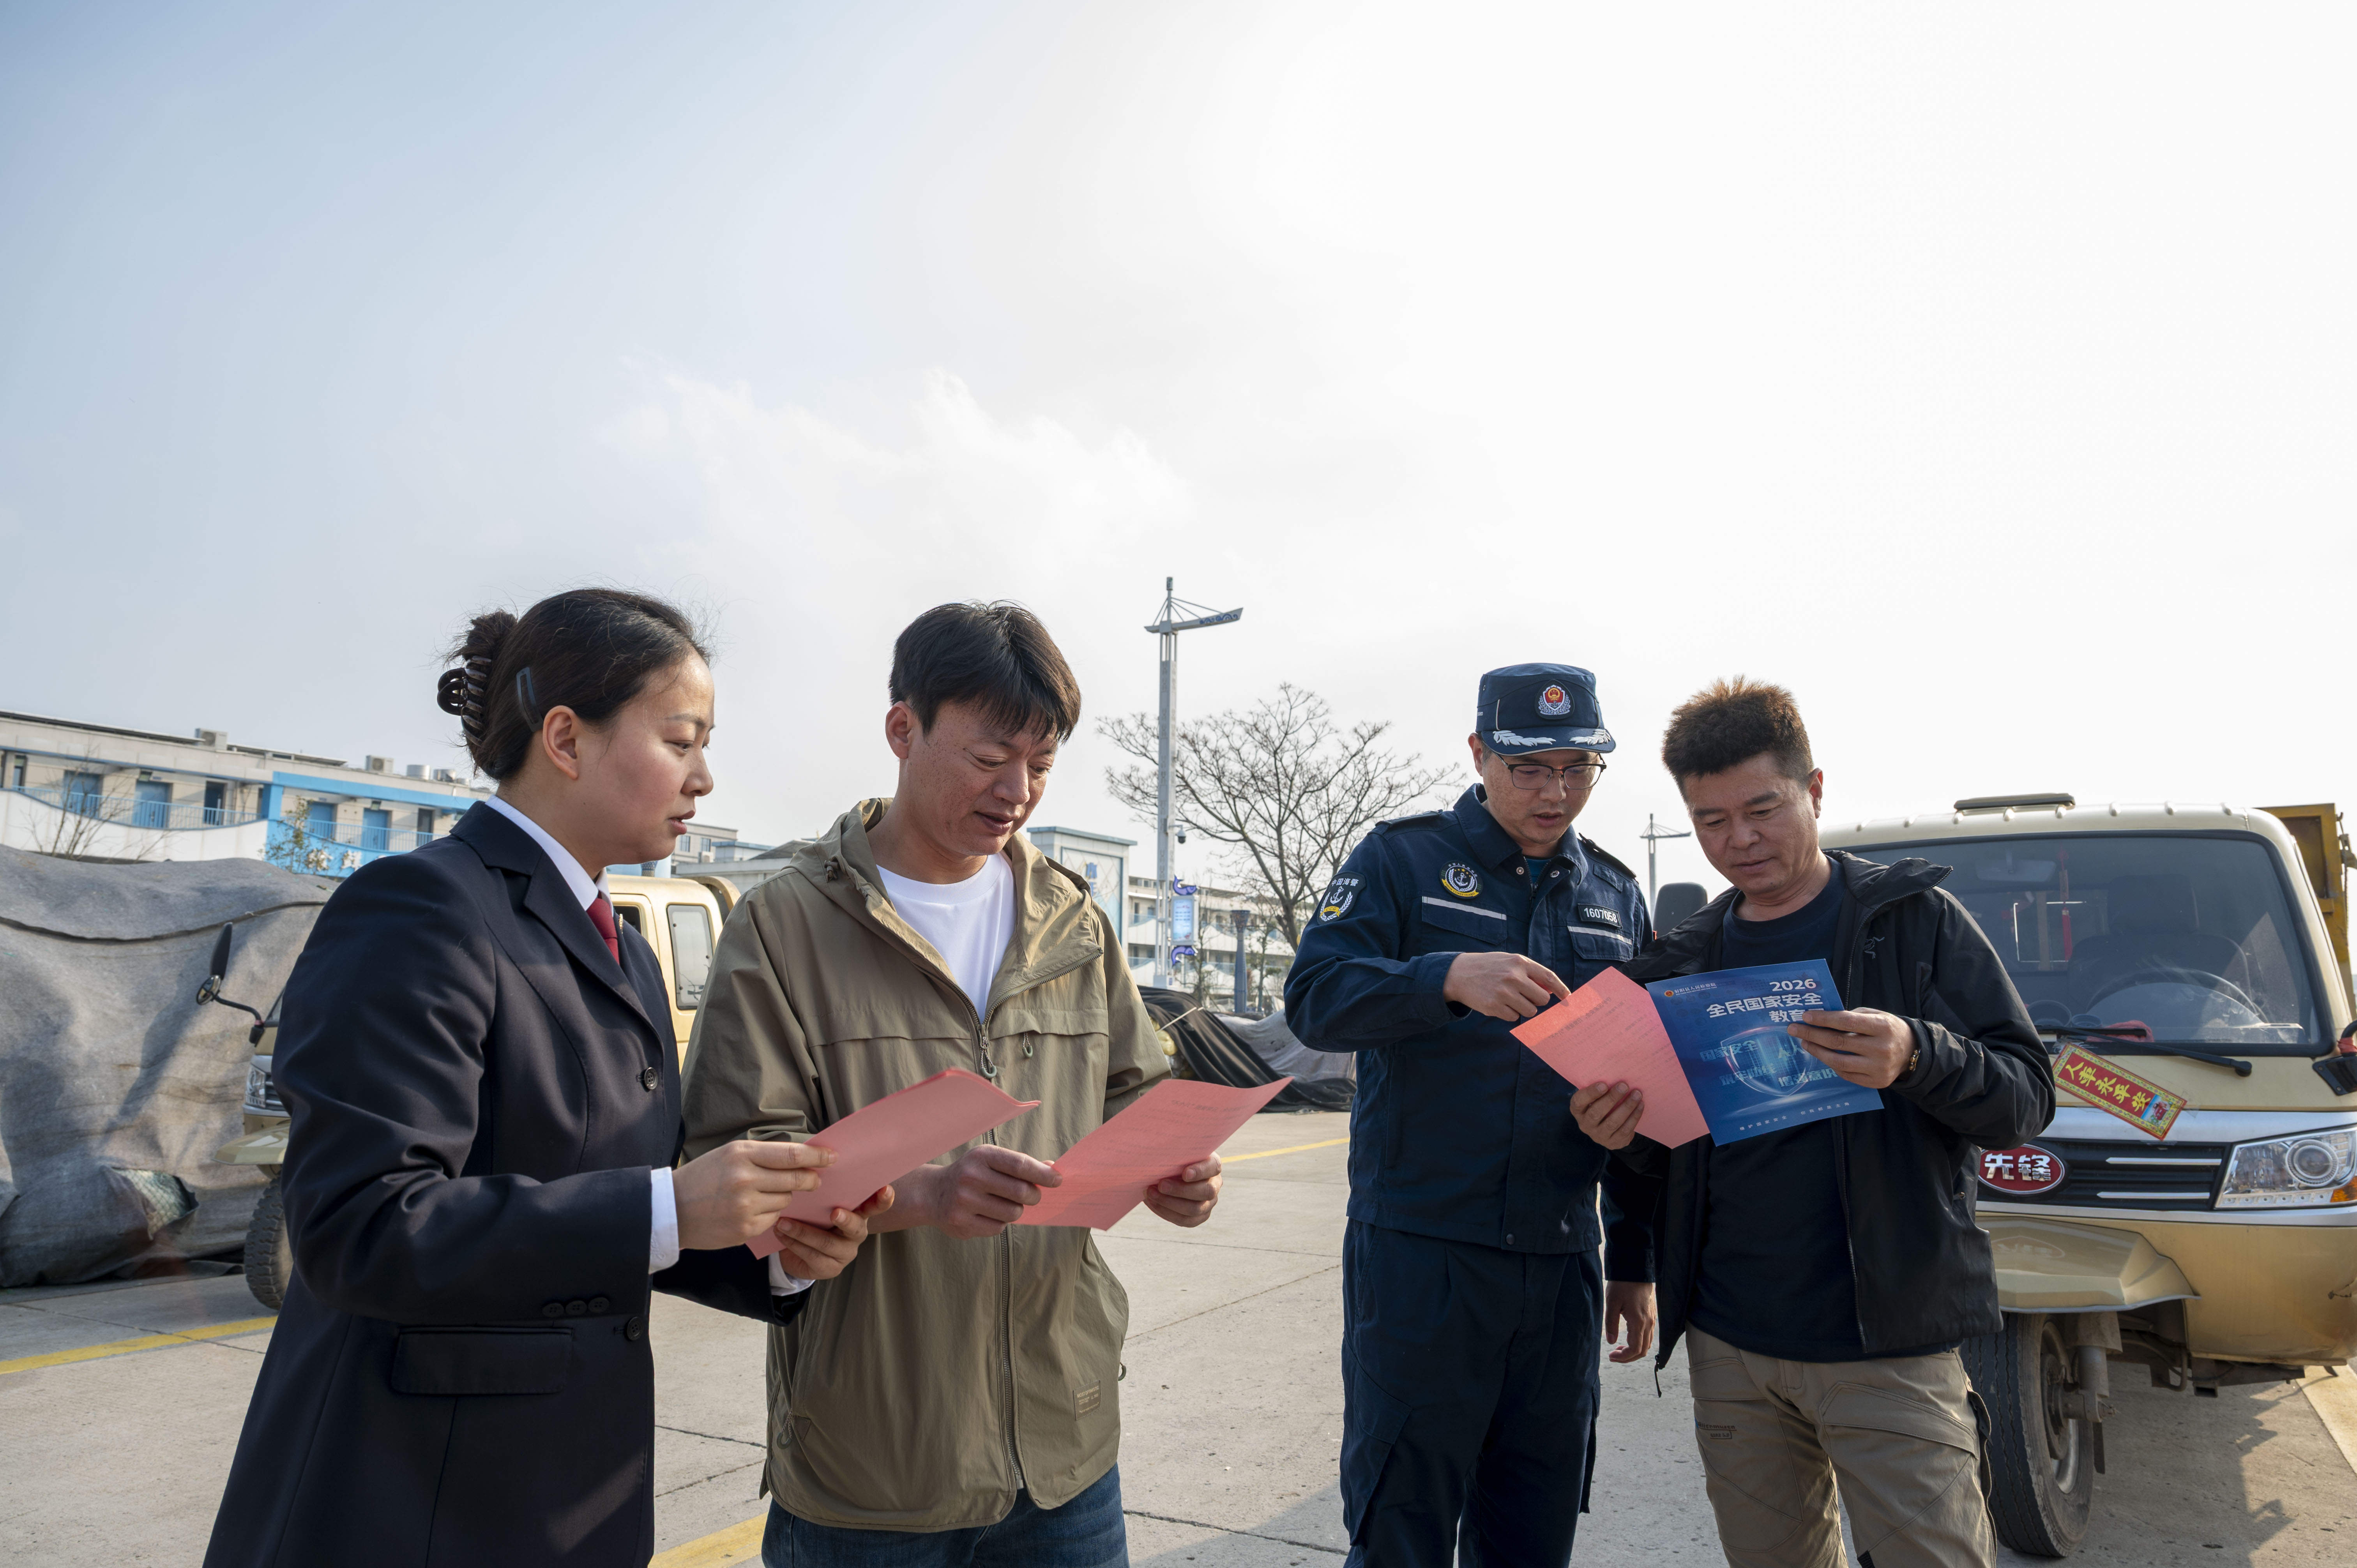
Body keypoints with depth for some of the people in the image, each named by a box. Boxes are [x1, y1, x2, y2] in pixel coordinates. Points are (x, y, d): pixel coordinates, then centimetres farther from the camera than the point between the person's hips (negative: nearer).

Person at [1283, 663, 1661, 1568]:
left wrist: (1636, 1260, 14)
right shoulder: (1403, 859, -2)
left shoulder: (1616, 898, 11)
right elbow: (1315, 998, -15)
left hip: (1563, 1265, 4)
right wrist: (1451, 977, -32)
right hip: (1418, 1255, -4)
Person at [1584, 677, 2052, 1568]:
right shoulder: (1682, 964, 9)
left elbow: (2027, 1101, -6)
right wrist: (1624, 1136, -7)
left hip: (1886, 1345, -4)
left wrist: (1917, 1057, -26)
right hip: (1728, 1347, 4)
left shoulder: (1916, 919, -2)